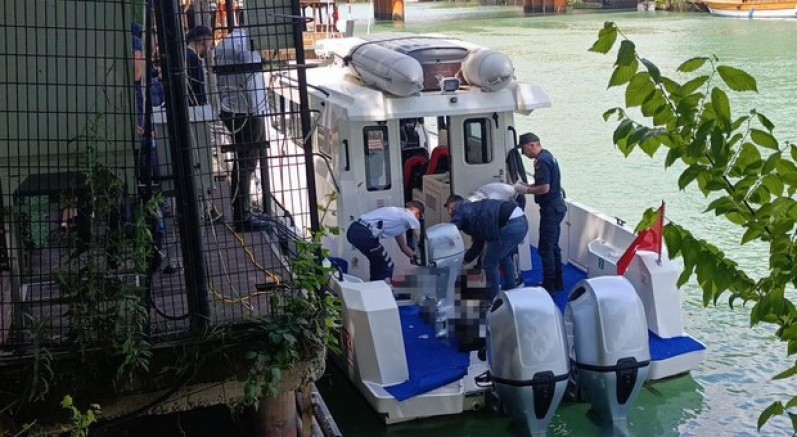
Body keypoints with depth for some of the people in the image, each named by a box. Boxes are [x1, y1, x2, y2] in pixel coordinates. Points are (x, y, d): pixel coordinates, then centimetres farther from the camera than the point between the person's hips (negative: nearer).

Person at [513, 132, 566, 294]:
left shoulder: (542, 161, -19)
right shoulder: (548, 156, 13)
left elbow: (544, 188, -25)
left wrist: (525, 190, -12)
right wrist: (526, 185, 10)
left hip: (550, 209, -10)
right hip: (556, 207, 10)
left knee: (546, 248, -4)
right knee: (553, 247, 16)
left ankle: (549, 286, 1)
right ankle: (558, 283, 24)